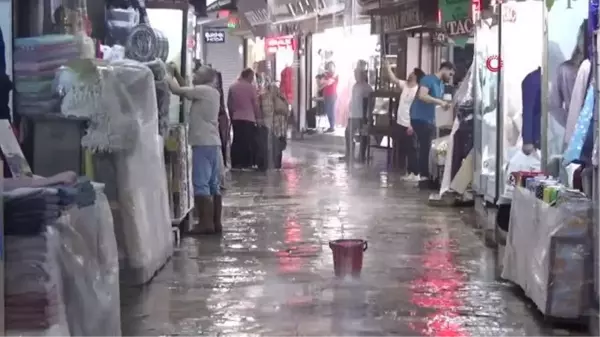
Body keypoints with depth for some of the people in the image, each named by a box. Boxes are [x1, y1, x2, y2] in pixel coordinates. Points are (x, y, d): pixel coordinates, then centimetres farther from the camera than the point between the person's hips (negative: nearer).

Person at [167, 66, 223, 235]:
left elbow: (177, 90, -11)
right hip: (213, 144, 9)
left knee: (201, 184, -8)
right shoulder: (213, 92, 15)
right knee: (214, 185, 10)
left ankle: (206, 223, -10)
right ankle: (216, 222, 12)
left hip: (203, 144, -9)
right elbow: (186, 91, 17)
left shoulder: (203, 90, -10)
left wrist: (169, 77, 4)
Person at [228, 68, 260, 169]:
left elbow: (229, 104, 7)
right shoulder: (251, 87, -8)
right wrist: (257, 116, 8)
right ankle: (247, 163, -1)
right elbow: (255, 104, -5)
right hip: (248, 119, -4)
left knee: (237, 141, 8)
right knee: (249, 142, 1)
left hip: (236, 118, 4)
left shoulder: (232, 87, 5)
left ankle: (236, 163, 7)